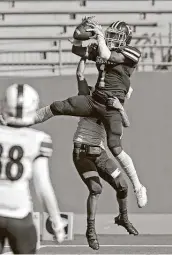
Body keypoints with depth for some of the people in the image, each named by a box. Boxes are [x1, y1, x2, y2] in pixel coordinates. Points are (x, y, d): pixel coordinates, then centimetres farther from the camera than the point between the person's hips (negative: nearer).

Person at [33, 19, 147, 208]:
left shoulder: (130, 54, -9)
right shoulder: (102, 49, 9)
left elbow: (105, 55, -23)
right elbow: (77, 51, 13)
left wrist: (99, 35, -13)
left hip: (112, 106, -6)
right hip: (95, 100, 6)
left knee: (115, 147, -14)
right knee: (57, 107, -1)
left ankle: (138, 187, -4)